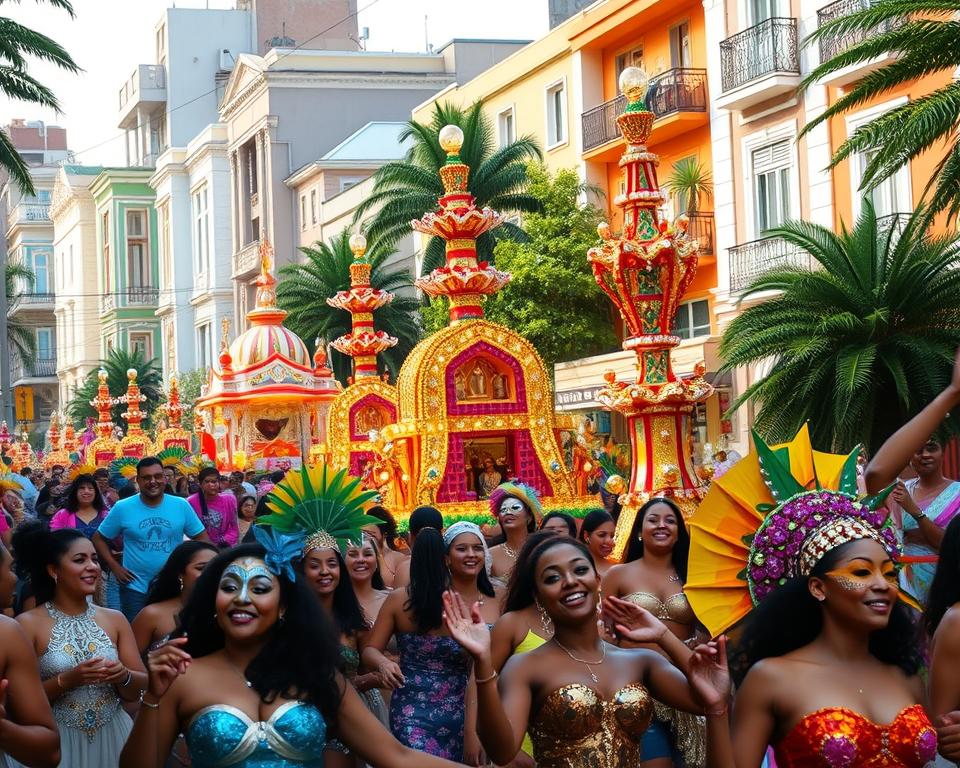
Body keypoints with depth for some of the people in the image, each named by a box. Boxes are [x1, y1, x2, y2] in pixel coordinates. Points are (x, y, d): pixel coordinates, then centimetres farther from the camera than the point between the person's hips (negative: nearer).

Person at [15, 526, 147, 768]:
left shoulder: (115, 620, 4)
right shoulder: (28, 624, -6)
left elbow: (140, 689, 5)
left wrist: (123, 676, -14)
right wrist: (67, 680, -21)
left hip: (113, 737, 3)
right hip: (57, 742, -3)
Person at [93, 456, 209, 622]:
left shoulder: (181, 505, -1)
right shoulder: (122, 508, -4)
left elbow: (201, 537, 7)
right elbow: (99, 539, 6)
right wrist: (115, 567, -4)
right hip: (135, 588, -1)